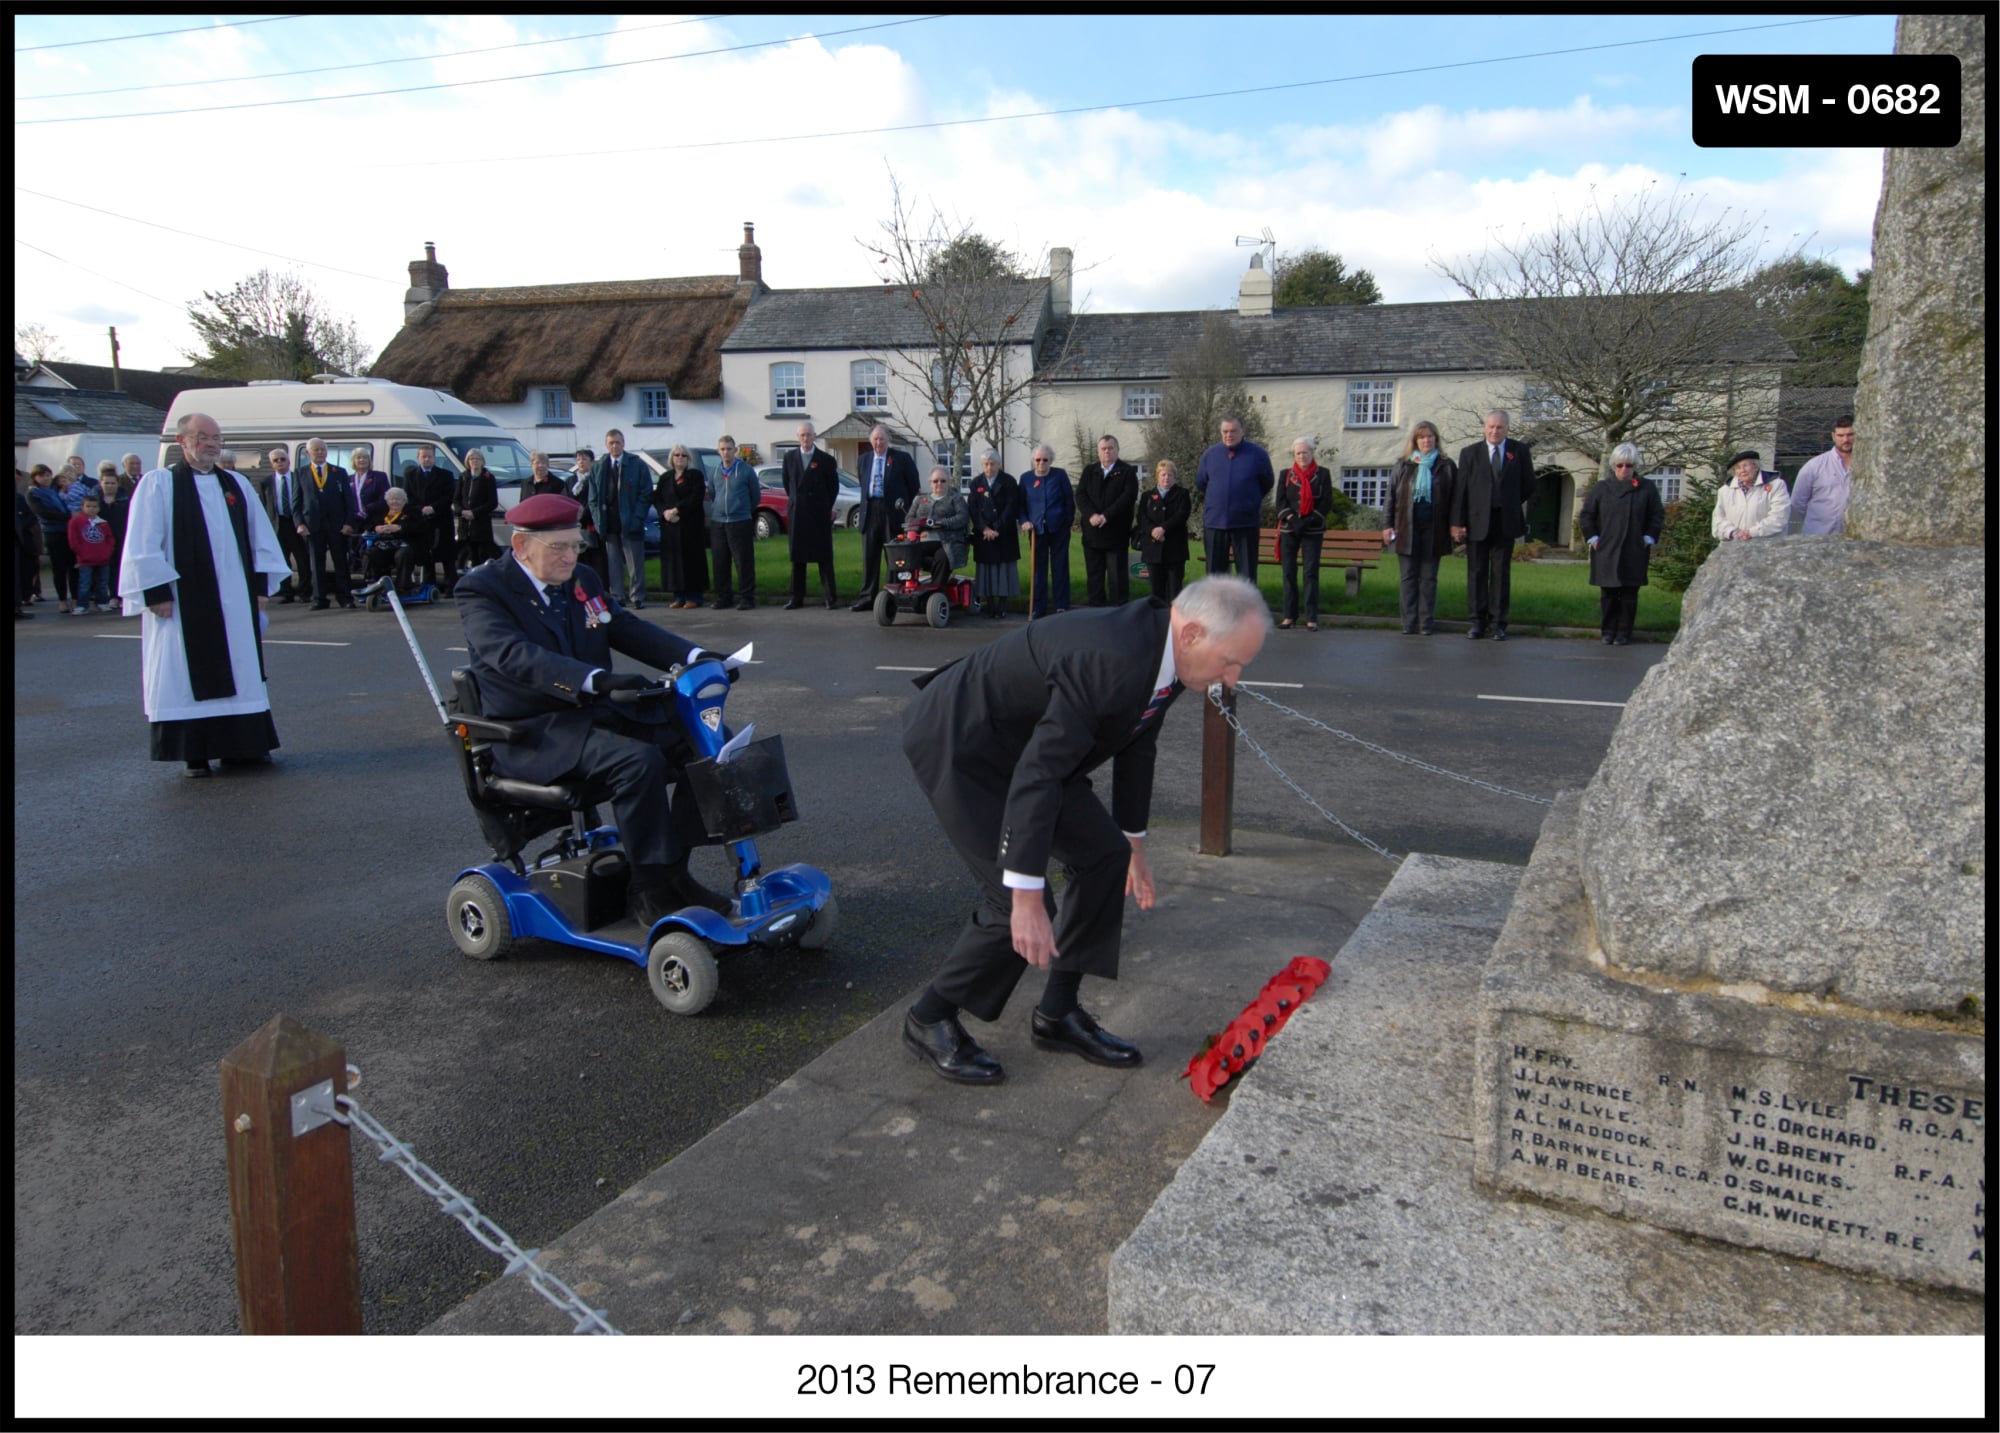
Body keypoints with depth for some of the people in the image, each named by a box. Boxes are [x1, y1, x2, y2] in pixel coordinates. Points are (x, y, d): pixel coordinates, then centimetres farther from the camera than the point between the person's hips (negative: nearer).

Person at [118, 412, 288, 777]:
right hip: (182, 601, -4)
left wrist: (261, 584, 5)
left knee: (242, 669, 7)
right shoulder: (158, 484, -2)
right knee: (188, 674, 1)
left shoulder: (237, 484, 11)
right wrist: (157, 592, -12)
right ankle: (195, 753, 7)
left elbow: (261, 537, 12)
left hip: (235, 600, 4)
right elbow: (143, 546, -6)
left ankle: (241, 746, 15)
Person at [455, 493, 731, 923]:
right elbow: (515, 656, -27)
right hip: (533, 731, -7)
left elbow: (628, 629, 7)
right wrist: (596, 679, -42)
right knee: (638, 760, -31)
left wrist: (697, 657, -11)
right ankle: (650, 888, -18)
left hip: (598, 711, 8)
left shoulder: (583, 580, 13)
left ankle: (673, 869, -2)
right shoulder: (482, 590, -10)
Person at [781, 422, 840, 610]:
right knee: (797, 557, 5)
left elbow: (834, 486, 7)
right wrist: (795, 502, 13)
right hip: (797, 515, 3)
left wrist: (826, 507, 6)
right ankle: (797, 598, 10)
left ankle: (831, 598, 0)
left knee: (824, 557, -2)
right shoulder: (789, 458, 10)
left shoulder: (826, 459, 1)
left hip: (820, 516, -3)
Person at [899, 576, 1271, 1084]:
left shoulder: (1161, 649, -5)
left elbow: (1137, 746, 11)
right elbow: (1036, 775, -35)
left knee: (1105, 856, 6)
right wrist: (1027, 900, -33)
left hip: (1021, 740, 10)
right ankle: (930, 1018, 10)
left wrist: (1133, 843, 20)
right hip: (955, 742, -10)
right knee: (1017, 903, -13)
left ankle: (1058, 1012, 19)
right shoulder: (1111, 659, -35)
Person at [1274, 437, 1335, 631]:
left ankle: (1312, 618, -5)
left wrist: (1309, 521, -12)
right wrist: (1292, 519, -12)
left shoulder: (1322, 474, 6)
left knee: (1311, 573, -6)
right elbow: (1280, 501, 4)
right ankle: (1290, 614, 8)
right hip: (1289, 529, 2)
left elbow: (1327, 502, 0)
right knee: (1289, 572, 1)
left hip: (1313, 531, -2)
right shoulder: (1286, 474, 11)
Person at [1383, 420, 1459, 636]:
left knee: (1428, 578, 4)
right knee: (1408, 577, 2)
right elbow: (1392, 495, 6)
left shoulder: (1447, 466, 6)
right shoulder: (1403, 465, 8)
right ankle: (1409, 623, 5)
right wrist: (1389, 525, -1)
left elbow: (1454, 498, 5)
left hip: (1434, 530, -1)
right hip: (1407, 529, 1)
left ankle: (1427, 622, 7)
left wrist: (1454, 525, -2)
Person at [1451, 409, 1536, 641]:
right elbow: (1460, 490, 1)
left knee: (1501, 574, 3)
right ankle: (1478, 622, 9)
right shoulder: (1470, 453, 5)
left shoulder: (1520, 451, 6)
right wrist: (1457, 522, -5)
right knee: (1477, 573, 3)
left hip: (1506, 523, 0)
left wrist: (1512, 505, 9)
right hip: (1477, 523, 0)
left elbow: (1529, 486, 12)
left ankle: (1498, 623, 7)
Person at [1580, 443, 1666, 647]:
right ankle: (1608, 630, 11)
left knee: (1629, 594, 2)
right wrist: (1593, 538, 2)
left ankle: (1624, 632, 9)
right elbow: (1586, 515, 9)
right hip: (1606, 551, 0)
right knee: (1608, 594, 3)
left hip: (1634, 553, 0)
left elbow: (1658, 515, 9)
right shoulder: (1601, 488, 4)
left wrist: (1648, 539, 1)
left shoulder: (1647, 489, 3)